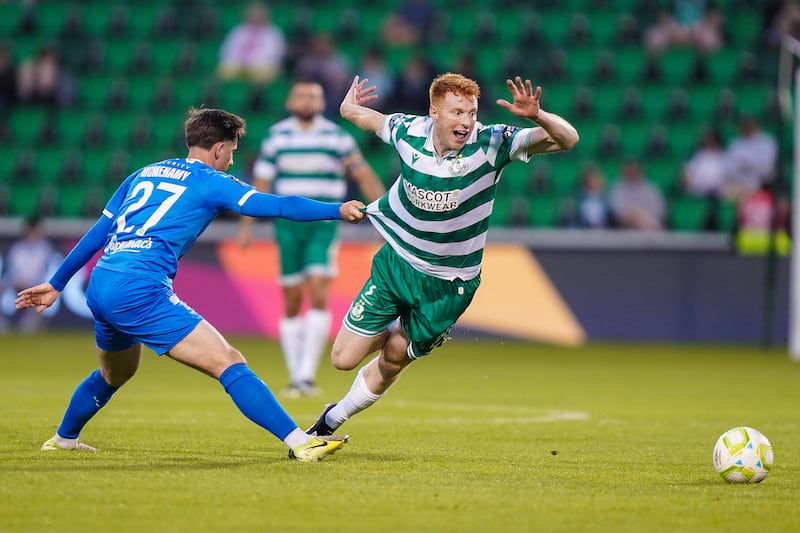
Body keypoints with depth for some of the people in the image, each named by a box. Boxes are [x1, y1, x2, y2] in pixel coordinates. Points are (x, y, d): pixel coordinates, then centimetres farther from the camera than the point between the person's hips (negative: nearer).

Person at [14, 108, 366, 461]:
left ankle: (63, 439, 53)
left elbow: (97, 234, 26)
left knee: (116, 373, 35)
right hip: (139, 290, -8)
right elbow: (275, 206, -8)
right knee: (229, 363, -12)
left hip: (99, 287, 8)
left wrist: (56, 284, 31)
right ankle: (299, 442, -22)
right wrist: (338, 210, -8)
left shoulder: (145, 174, 23)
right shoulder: (211, 182, 3)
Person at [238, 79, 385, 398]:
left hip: (323, 225, -2)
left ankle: (308, 374, -15)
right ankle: (295, 378, 11)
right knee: (291, 302, 2)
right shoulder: (277, 137, 6)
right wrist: (246, 225, 5)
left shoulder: (337, 137, 2)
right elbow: (261, 183, 9)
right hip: (288, 224, 2)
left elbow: (364, 176, 4)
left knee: (318, 293, -16)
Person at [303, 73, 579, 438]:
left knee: (391, 364, 13)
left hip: (447, 286, -1)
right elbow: (365, 115, 12)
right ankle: (394, 332, 33)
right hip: (395, 263, 2)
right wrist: (349, 108, -2)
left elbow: (567, 139, -31)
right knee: (344, 358, 1)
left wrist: (537, 116, -45)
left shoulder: (491, 144, -21)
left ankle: (331, 421, 39)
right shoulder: (408, 132, -13)